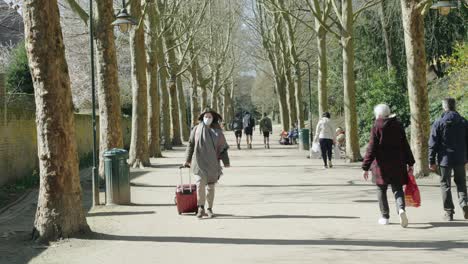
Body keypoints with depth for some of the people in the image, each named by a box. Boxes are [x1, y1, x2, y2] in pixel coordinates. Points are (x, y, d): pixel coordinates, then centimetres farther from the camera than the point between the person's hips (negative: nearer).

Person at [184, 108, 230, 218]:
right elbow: (191, 144, 8)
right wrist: (187, 159, 8)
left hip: (212, 163, 1)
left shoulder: (217, 131, 6)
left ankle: (210, 209, 17)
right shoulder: (197, 129, 3)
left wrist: (226, 162, 2)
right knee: (200, 184, -13)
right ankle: (201, 208, -2)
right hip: (199, 162, -1)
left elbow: (223, 147, 8)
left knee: (210, 186, 6)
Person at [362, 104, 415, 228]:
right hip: (398, 164, 3)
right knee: (397, 188, 6)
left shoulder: (376, 127, -7)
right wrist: (410, 163, 12)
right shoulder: (398, 125, 5)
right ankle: (401, 209, -20)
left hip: (382, 164, -3)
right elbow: (405, 146, 6)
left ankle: (385, 217, 14)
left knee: (381, 189, 11)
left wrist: (365, 167, -8)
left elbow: (371, 149, -10)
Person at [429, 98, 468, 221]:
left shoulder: (438, 123, -6)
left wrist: (432, 161, 0)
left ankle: (449, 212, 6)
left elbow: (433, 144, -6)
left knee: (445, 184, 7)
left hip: (445, 159, -2)